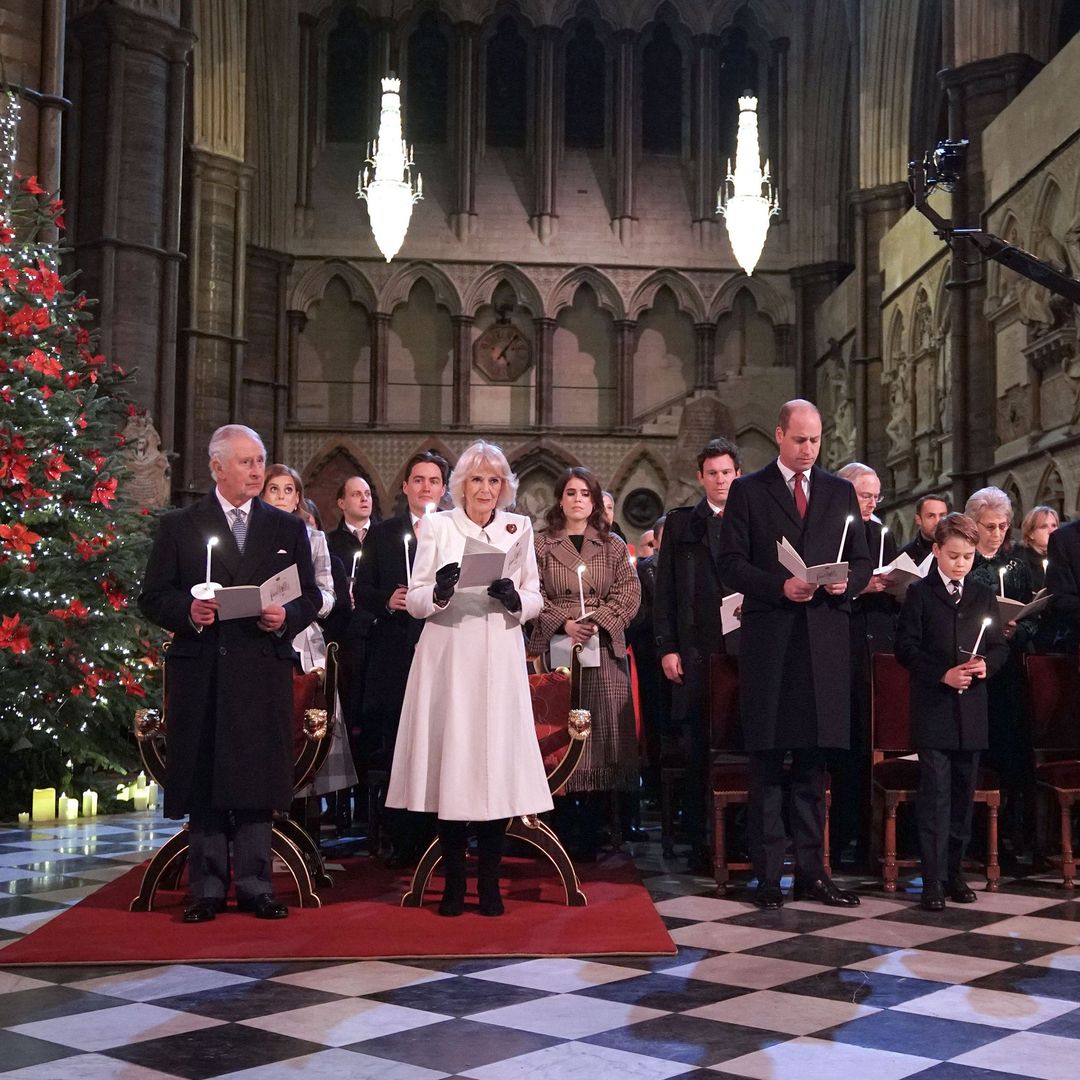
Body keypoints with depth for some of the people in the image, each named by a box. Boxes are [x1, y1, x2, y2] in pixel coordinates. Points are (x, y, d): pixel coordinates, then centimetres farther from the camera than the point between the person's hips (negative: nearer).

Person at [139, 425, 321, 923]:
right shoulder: (179, 526, 7)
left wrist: (287, 617, -9)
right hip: (200, 672, -1)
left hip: (265, 671, 1)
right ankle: (208, 887, 12)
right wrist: (187, 611, -15)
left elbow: (310, 596, 12)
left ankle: (254, 885, 11)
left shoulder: (288, 528, 13)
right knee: (203, 779, 3)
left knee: (259, 781, 2)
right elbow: (152, 597, 4)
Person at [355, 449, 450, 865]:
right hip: (395, 656, 2)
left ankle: (437, 839, 8)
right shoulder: (382, 534, 12)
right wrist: (387, 600, -9)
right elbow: (361, 590, 9)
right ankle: (402, 841, 12)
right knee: (396, 750, 4)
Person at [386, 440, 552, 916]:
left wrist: (515, 599, -12)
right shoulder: (437, 526, 6)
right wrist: (439, 591, -17)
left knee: (497, 762, -2)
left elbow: (536, 599, 10)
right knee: (449, 760, -2)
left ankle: (489, 882, 8)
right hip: (447, 659, -1)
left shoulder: (519, 528, 11)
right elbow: (414, 601, 4)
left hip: (499, 662, 1)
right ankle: (453, 882, 8)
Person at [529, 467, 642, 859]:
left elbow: (629, 592, 4)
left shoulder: (614, 546, 13)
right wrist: (563, 622, -14)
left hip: (603, 652, 1)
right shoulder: (542, 545, 9)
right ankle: (562, 836, 4)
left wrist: (599, 620, -12)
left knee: (600, 734, -2)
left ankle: (591, 836, 4)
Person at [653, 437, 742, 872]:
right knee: (698, 751, 1)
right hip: (696, 652, 0)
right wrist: (667, 648, -2)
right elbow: (664, 590, 6)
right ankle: (699, 845, 8)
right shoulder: (680, 523, 10)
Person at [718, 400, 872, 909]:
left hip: (825, 640, 3)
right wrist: (779, 587, -16)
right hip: (768, 640, -3)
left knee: (813, 760, 7)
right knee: (767, 761, 1)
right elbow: (730, 564, -2)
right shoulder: (747, 490, 5)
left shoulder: (841, 492, 14)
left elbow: (862, 561, 14)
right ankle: (768, 873, 6)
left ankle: (811, 871, 13)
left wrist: (847, 581, -8)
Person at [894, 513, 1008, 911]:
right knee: (935, 795, -5)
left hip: (972, 712, 4)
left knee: (963, 794, 10)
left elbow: (1000, 647, 12)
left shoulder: (983, 596, 11)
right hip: (933, 710, -4)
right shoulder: (919, 594, 0)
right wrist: (943, 674, -16)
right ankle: (933, 881, -1)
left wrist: (986, 664, -10)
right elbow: (905, 647, -5)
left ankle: (954, 871, 20)